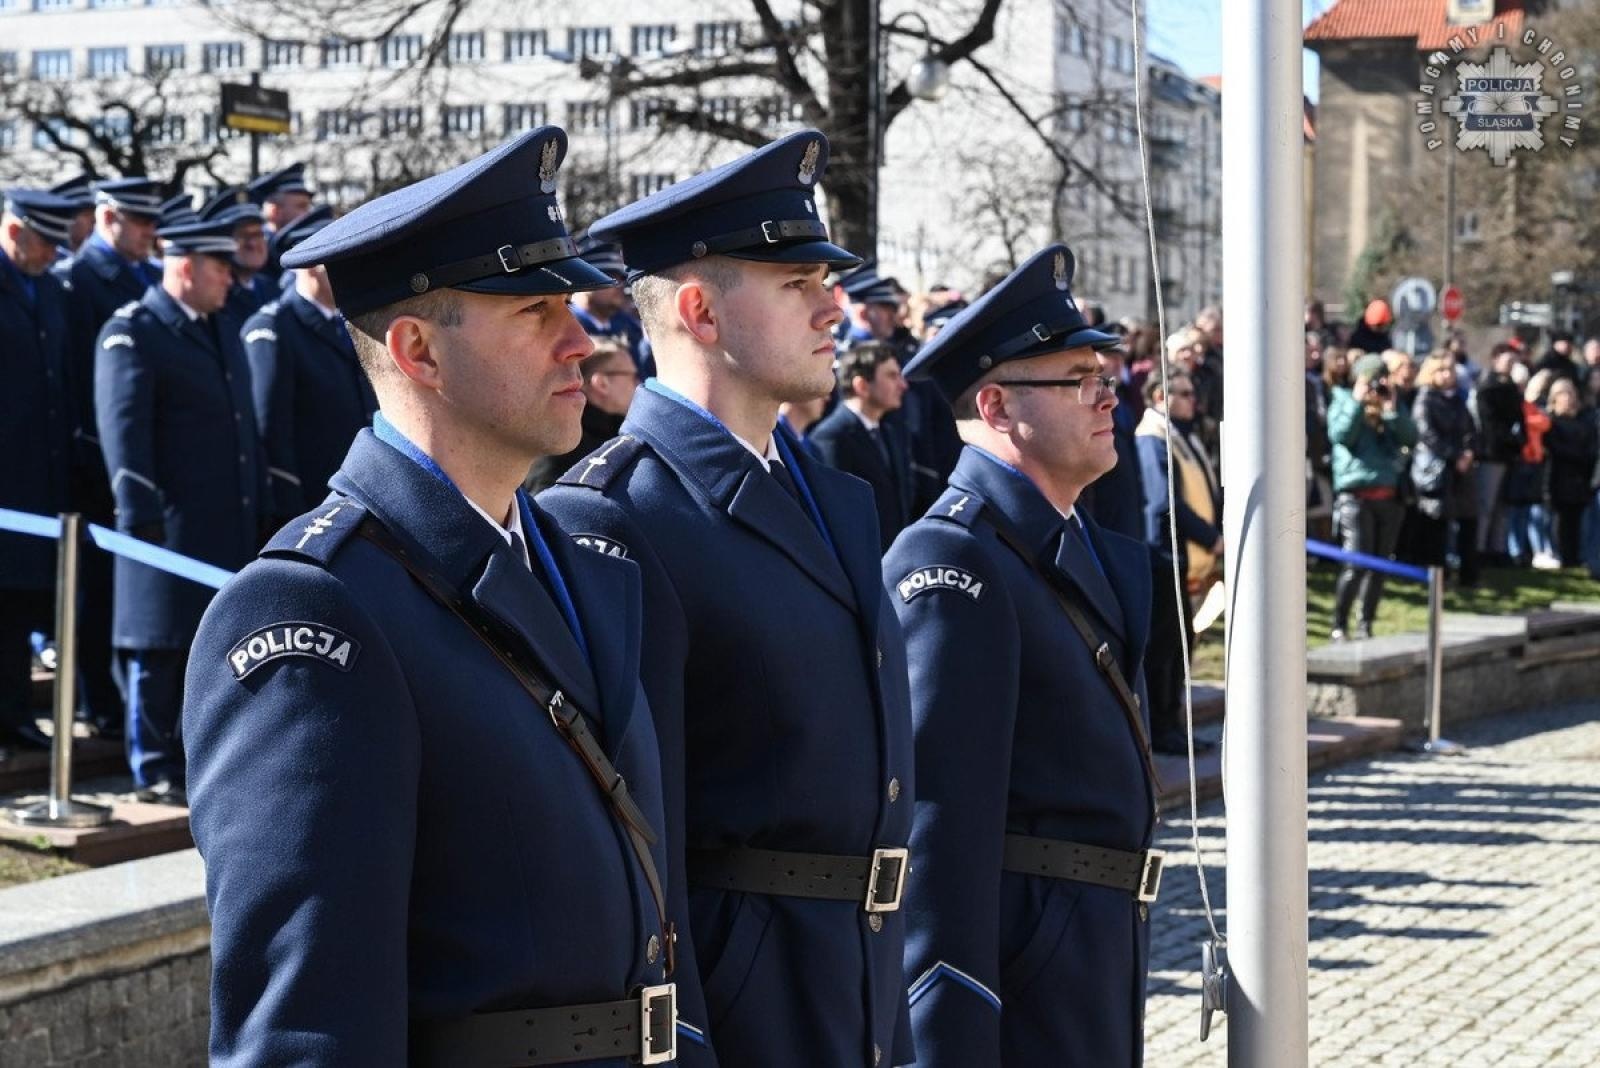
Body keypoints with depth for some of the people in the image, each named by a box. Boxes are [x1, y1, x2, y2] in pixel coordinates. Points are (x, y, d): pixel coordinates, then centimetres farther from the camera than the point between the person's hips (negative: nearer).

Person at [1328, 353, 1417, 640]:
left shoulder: (1394, 404, 13)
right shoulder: (1344, 401, 4)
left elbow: (1411, 438, -1)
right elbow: (1340, 435, -14)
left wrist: (1391, 410, -11)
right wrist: (1358, 402, -15)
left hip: (1389, 495, 5)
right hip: (1355, 495, -5)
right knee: (1356, 564, -14)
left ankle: (1365, 626, 16)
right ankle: (1339, 626, -5)